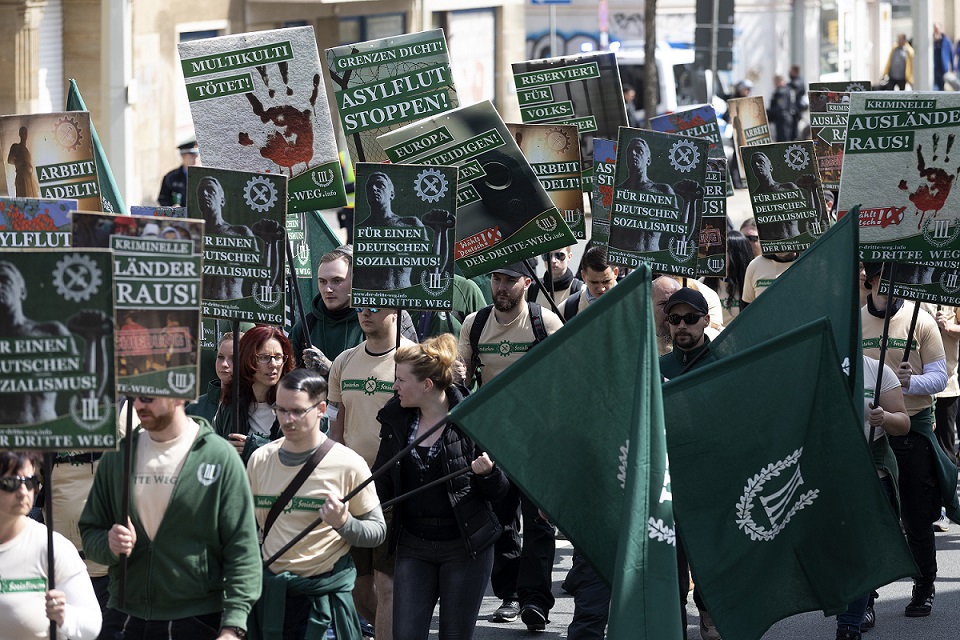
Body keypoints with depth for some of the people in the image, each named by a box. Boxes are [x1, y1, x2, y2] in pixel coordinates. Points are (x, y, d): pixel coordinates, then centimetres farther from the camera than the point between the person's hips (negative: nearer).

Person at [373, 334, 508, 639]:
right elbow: (382, 485, 7)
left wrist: (487, 473, -26)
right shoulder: (395, 419, 3)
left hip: (465, 546, -4)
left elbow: (499, 491, -4)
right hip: (413, 548, 4)